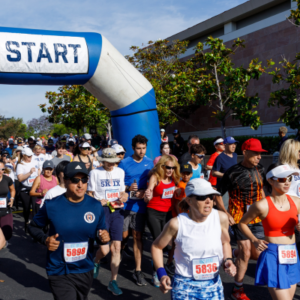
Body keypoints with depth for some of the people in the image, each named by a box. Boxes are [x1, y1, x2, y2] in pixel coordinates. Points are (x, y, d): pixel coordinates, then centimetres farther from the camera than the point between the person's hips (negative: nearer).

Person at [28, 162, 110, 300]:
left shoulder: (96, 206, -6)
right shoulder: (51, 205, -14)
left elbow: (100, 233, 5)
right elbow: (33, 227, 1)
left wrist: (103, 237, -18)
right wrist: (45, 240, -17)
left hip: (86, 271, 4)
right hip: (60, 273, -3)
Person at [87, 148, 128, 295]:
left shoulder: (120, 172, 11)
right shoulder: (95, 172, 0)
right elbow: (89, 194, 3)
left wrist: (124, 196, -3)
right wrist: (98, 201, -17)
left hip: (117, 211, 4)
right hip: (101, 211, -3)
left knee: (116, 247, -1)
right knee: (104, 249, -6)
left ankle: (113, 281, 11)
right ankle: (96, 262, 31)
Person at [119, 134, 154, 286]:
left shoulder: (149, 163, 5)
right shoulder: (124, 163, -4)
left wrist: (145, 191, -8)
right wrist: (128, 188, -19)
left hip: (140, 205, 2)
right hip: (125, 204, -2)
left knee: (137, 237, 4)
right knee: (124, 235, 2)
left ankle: (138, 271, 11)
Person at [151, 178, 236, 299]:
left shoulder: (221, 218, -9)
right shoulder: (177, 224, -16)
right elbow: (156, 246, -1)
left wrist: (227, 260, -6)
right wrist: (162, 274, -10)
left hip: (214, 285, 3)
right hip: (185, 287, -2)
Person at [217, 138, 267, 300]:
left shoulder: (260, 169, 2)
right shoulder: (233, 172, -16)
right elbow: (218, 195, -9)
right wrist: (226, 214, -16)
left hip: (257, 218, 6)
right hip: (239, 217, -5)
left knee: (257, 254, 6)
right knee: (246, 253, -3)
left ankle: (236, 253, 38)